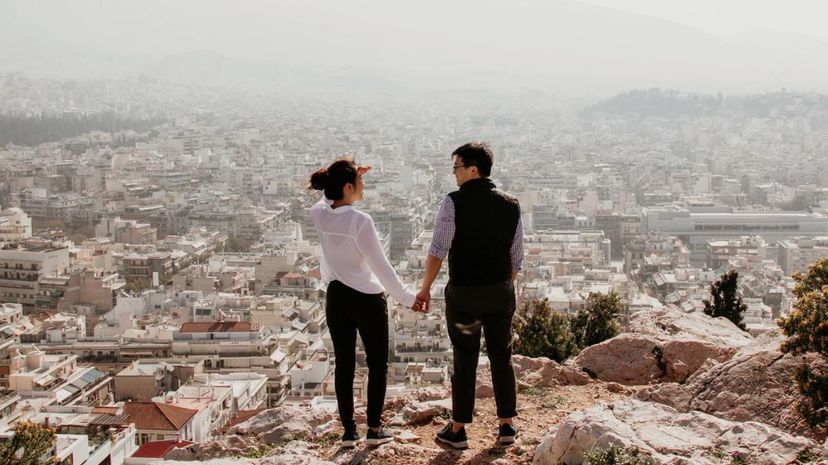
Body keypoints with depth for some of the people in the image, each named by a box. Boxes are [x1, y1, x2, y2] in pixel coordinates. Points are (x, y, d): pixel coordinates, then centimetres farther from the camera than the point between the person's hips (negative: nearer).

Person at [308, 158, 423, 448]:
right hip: (367, 299, -5)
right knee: (377, 364, 10)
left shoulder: (319, 215, -5)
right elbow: (381, 266, -18)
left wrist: (352, 176, 15)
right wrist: (407, 298, -9)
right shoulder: (360, 221, -22)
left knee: (344, 365, 11)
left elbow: (330, 199, 23)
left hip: (336, 298, 5)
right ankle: (374, 429, 12)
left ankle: (349, 430, 14)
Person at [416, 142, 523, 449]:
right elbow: (516, 258, 7)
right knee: (501, 358, 15)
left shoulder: (454, 202, -12)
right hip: (501, 292, 3)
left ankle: (457, 431, 15)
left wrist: (425, 288, -8)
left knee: (465, 361, 6)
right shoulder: (511, 206, 2)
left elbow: (438, 250, -16)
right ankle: (507, 426, 20)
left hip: (463, 292, -3)